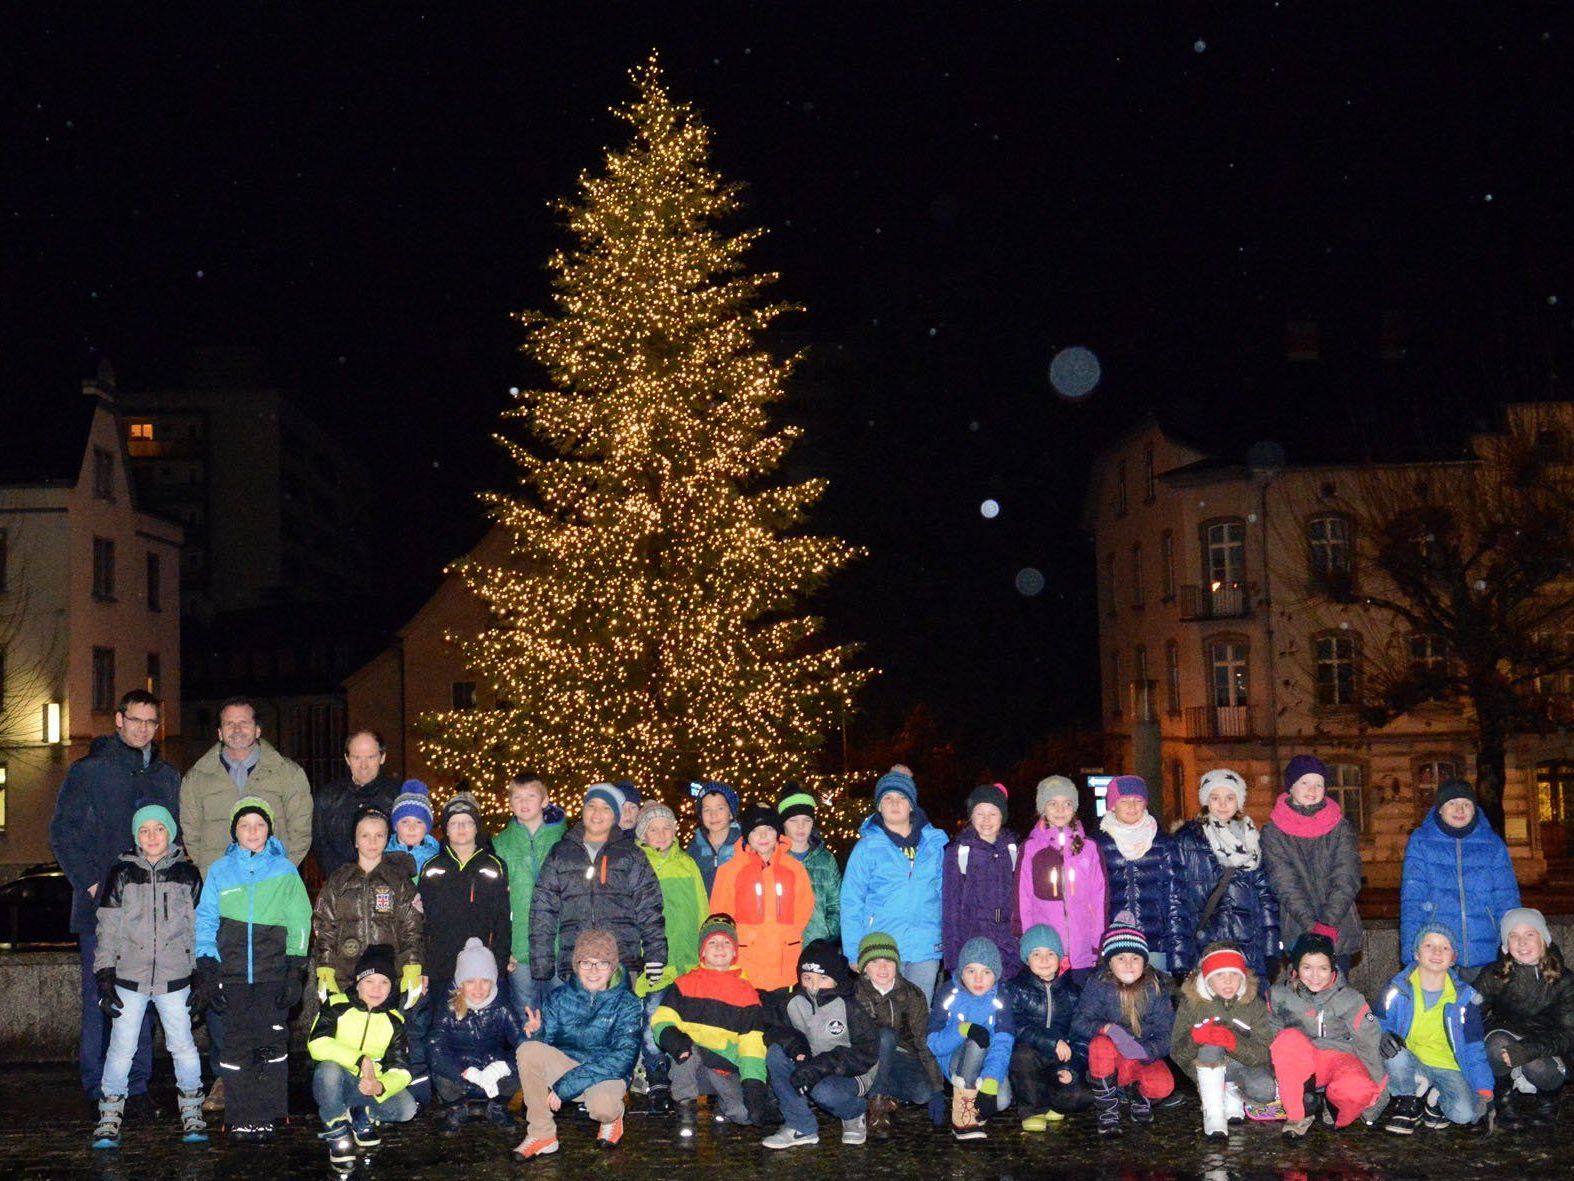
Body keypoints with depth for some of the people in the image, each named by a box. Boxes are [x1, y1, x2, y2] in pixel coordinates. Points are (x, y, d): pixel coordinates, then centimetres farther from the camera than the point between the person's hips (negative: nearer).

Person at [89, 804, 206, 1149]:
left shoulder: (187, 874, 4)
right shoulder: (121, 874, 2)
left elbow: (199, 927, 8)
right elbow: (106, 929, 3)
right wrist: (104, 978, -2)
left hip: (175, 978, 0)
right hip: (130, 978, 0)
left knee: (182, 1045, 4)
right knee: (121, 1049, 1)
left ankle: (192, 1113, 18)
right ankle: (109, 1118, 13)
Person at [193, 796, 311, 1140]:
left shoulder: (285, 871, 8)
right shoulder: (220, 870, 10)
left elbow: (299, 922, 5)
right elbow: (205, 920, 8)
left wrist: (294, 969, -3)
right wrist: (206, 967, -2)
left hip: (273, 975, 0)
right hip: (232, 974, 0)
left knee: (272, 1044, -3)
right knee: (236, 1045, -3)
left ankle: (266, 1118, 5)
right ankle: (239, 1120, 5)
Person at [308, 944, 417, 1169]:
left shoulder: (394, 1020, 0)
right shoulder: (337, 1006, -11)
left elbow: (401, 1070, -9)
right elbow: (316, 1044, -26)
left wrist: (380, 1087, -32)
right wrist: (360, 1060, -28)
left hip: (368, 1089, 3)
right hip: (333, 1084, -3)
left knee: (406, 1108, -24)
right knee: (329, 1068, -38)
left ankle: (363, 1118, 8)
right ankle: (337, 1133, -14)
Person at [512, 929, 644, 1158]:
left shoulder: (626, 1003, -9)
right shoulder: (560, 998, 0)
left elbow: (624, 1057, -19)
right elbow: (544, 1045, -1)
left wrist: (565, 1087, -26)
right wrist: (535, 1034, -28)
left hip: (607, 1073, -3)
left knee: (602, 1106, -38)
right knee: (528, 1050, -27)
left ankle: (612, 1118, 3)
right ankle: (541, 1134, -14)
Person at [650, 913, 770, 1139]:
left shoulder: (747, 993, 7)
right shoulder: (685, 984, 5)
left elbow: (752, 1044, 2)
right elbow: (662, 1019, -5)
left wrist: (754, 1086, -11)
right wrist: (673, 1038, -29)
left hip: (727, 1071, 1)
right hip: (688, 1068, -1)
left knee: (747, 1114, -21)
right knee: (688, 1050, -35)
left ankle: (721, 1103, 14)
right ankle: (686, 1110, -14)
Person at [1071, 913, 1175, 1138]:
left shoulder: (1155, 989, -4)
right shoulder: (1098, 985, -9)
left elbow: (1166, 1033, -8)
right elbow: (1080, 1022, -15)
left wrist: (1146, 1050, -29)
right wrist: (1108, 1028, -34)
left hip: (1144, 1057, 1)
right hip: (1109, 1059, -1)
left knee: (1163, 1085, -29)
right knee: (1101, 1044, -36)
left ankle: (1137, 1092, 10)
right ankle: (1108, 1112, -17)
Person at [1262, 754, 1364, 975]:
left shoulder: (1340, 828, 7)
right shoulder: (1273, 832, 2)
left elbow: (1347, 879, -3)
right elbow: (1285, 884, -6)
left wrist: (1328, 922, -16)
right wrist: (1312, 925, -18)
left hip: (1340, 932, 1)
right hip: (1297, 934, -1)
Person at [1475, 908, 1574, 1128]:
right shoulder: (1493, 976, -8)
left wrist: (1527, 1050, -36)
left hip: (1547, 1051, 0)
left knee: (1537, 1067, -34)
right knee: (1498, 1042, -33)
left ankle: (1548, 1100, 4)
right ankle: (1502, 1102, -7)